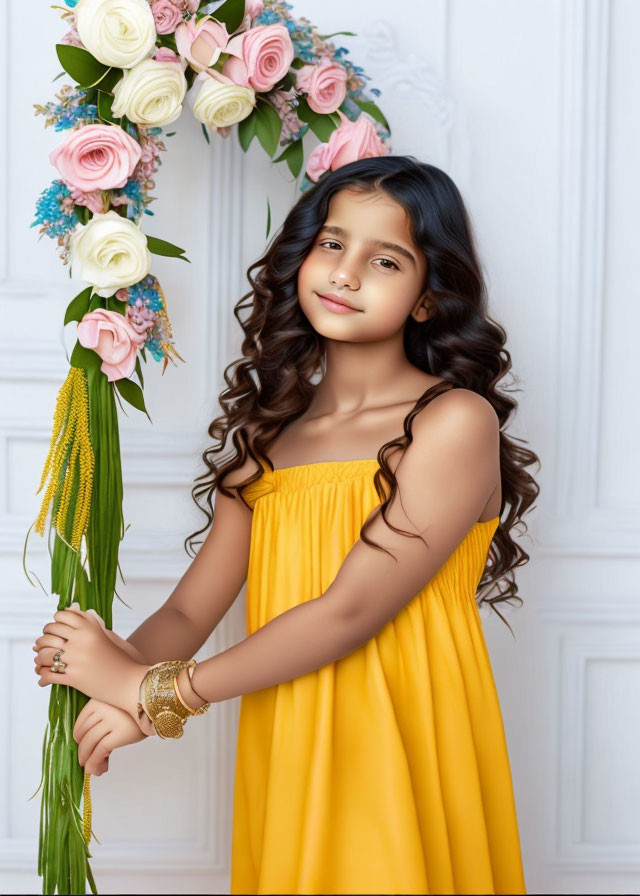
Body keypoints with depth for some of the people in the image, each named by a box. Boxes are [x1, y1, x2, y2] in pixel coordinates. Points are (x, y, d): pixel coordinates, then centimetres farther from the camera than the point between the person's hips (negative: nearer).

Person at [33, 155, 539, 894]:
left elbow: (348, 611, -18)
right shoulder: (265, 432, 7)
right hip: (282, 758, 5)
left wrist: (158, 694, -14)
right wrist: (128, 664, -19)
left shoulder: (456, 421, -11)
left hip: (401, 763, -4)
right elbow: (188, 611, 3)